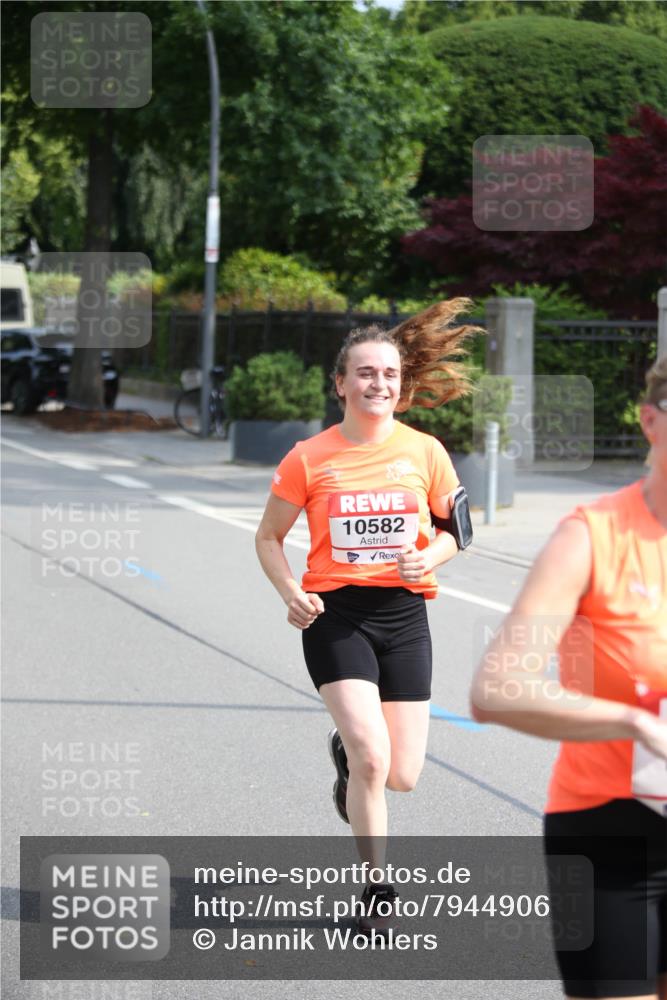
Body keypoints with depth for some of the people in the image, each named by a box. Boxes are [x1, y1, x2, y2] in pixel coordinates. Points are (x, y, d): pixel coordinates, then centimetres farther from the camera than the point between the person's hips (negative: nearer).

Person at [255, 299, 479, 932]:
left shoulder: (424, 452, 2)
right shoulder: (308, 459, -3)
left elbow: (455, 527, 14)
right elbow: (269, 538, 6)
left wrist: (434, 554, -8)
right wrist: (292, 594, -11)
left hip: (404, 616, 3)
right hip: (335, 615, -2)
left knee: (401, 776, 1)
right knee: (372, 757, -18)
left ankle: (346, 753, 39)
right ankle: (377, 887, 1)